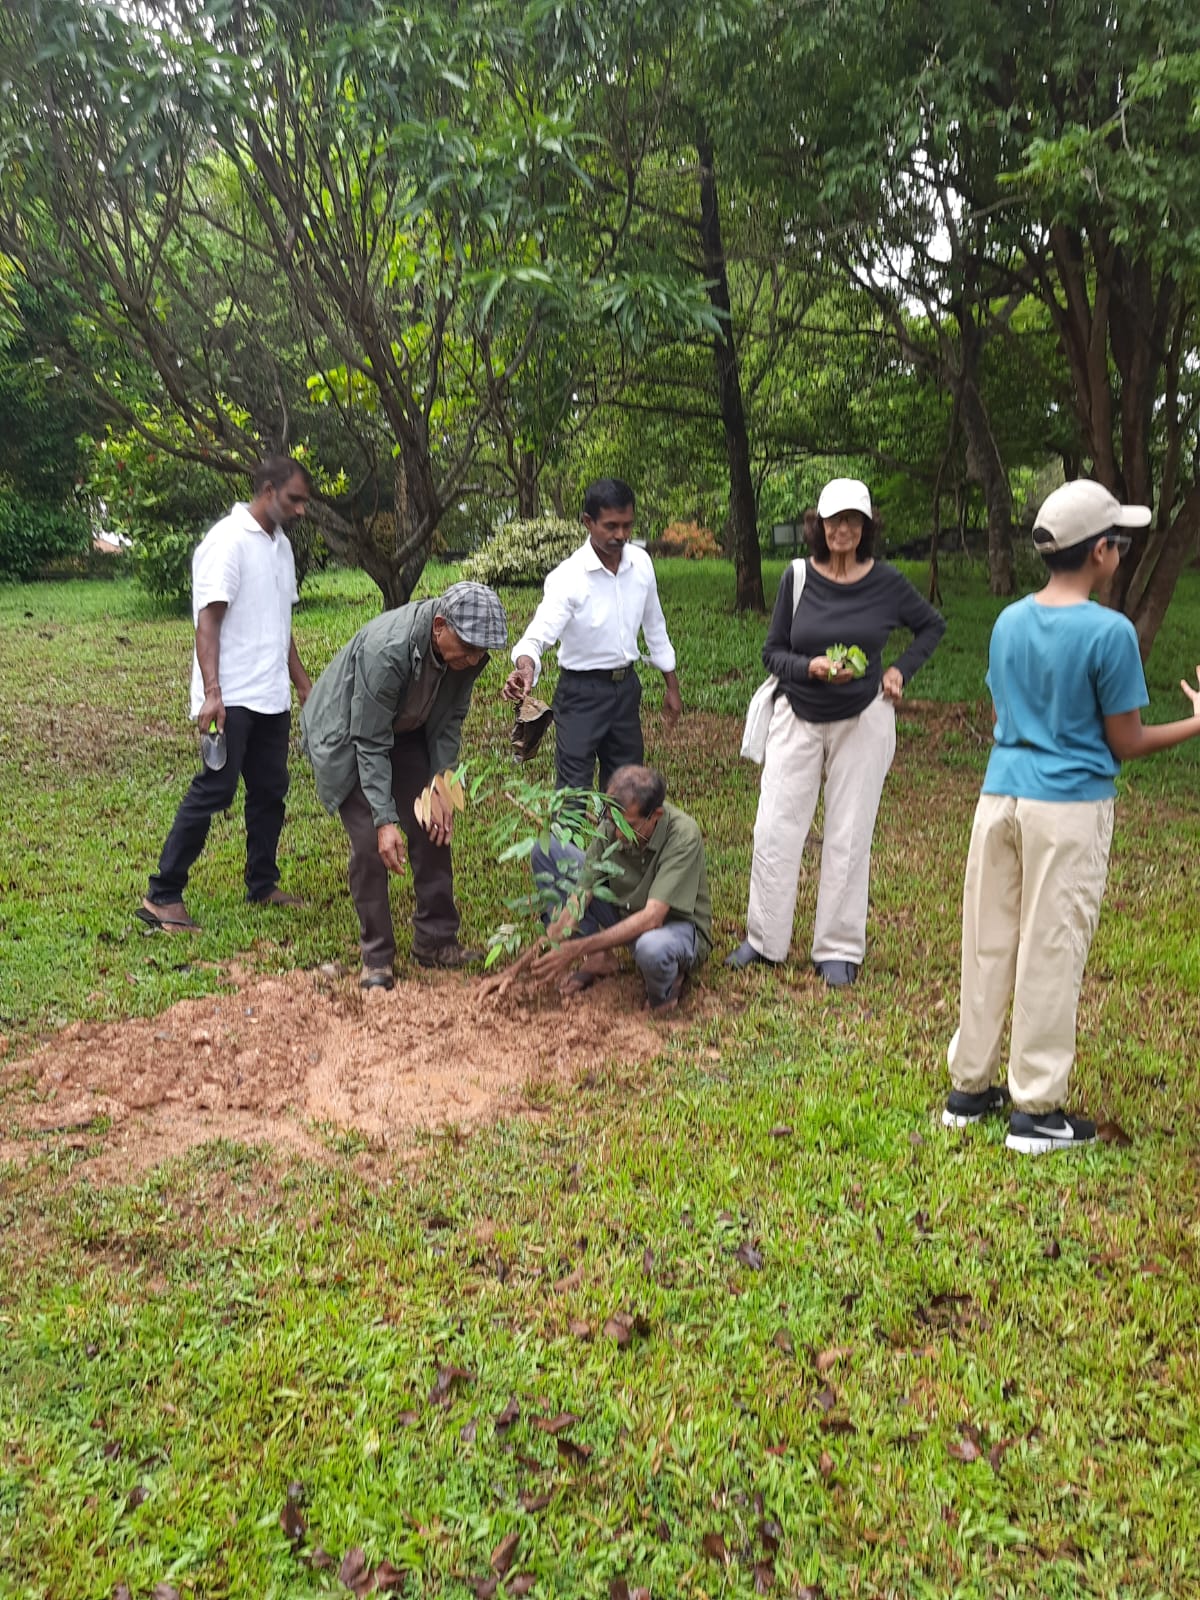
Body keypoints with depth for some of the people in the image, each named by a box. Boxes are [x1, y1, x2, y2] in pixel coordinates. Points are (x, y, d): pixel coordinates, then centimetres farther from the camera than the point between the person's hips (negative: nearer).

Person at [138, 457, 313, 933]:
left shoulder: (281, 545, 15)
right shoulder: (228, 541, -12)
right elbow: (208, 620, -18)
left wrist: (303, 683, 23)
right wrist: (211, 691, -26)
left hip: (272, 697, 9)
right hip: (233, 697, -9)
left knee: (270, 790, 11)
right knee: (214, 791, -8)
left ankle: (262, 885, 23)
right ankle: (162, 896, 0)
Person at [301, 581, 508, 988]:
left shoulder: (467, 651, -20)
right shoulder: (386, 649, -39)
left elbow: (449, 722, -5)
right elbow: (370, 744, -32)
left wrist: (440, 789, -11)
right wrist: (385, 820, -33)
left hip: (406, 732, 6)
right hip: (347, 736, -6)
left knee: (433, 829, 1)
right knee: (370, 842, -13)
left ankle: (436, 941, 12)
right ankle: (376, 958, -2)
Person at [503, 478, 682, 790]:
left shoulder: (641, 563, -3)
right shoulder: (568, 577, -20)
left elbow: (654, 626, 11)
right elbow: (539, 633, -32)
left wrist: (672, 686, 14)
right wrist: (525, 666, -54)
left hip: (627, 686, 6)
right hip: (582, 693, -5)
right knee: (575, 788, -7)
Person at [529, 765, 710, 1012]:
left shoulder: (683, 836, -31)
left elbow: (651, 918, -36)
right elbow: (583, 889, -11)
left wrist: (578, 949, -38)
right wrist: (558, 933, -31)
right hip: (623, 912, 6)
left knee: (651, 948, -45)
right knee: (546, 850, -5)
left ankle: (663, 990, -6)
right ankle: (599, 958, -2)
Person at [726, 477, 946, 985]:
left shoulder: (886, 582, -4)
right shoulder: (798, 577, -5)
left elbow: (932, 625, 12)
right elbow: (772, 652, -1)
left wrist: (901, 671, -1)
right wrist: (811, 667, -20)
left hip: (862, 720, -1)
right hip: (798, 718, 1)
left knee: (849, 836, 5)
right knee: (775, 829, 1)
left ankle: (839, 951, 16)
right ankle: (764, 939, 15)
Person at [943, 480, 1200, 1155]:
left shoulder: (1009, 622, 6)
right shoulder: (1110, 631, -12)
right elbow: (1125, 743, -6)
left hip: (1000, 796, 6)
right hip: (1069, 808, -5)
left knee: (988, 944, 12)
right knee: (1051, 953, 3)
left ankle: (970, 1087, 23)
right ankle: (1037, 1110, 12)